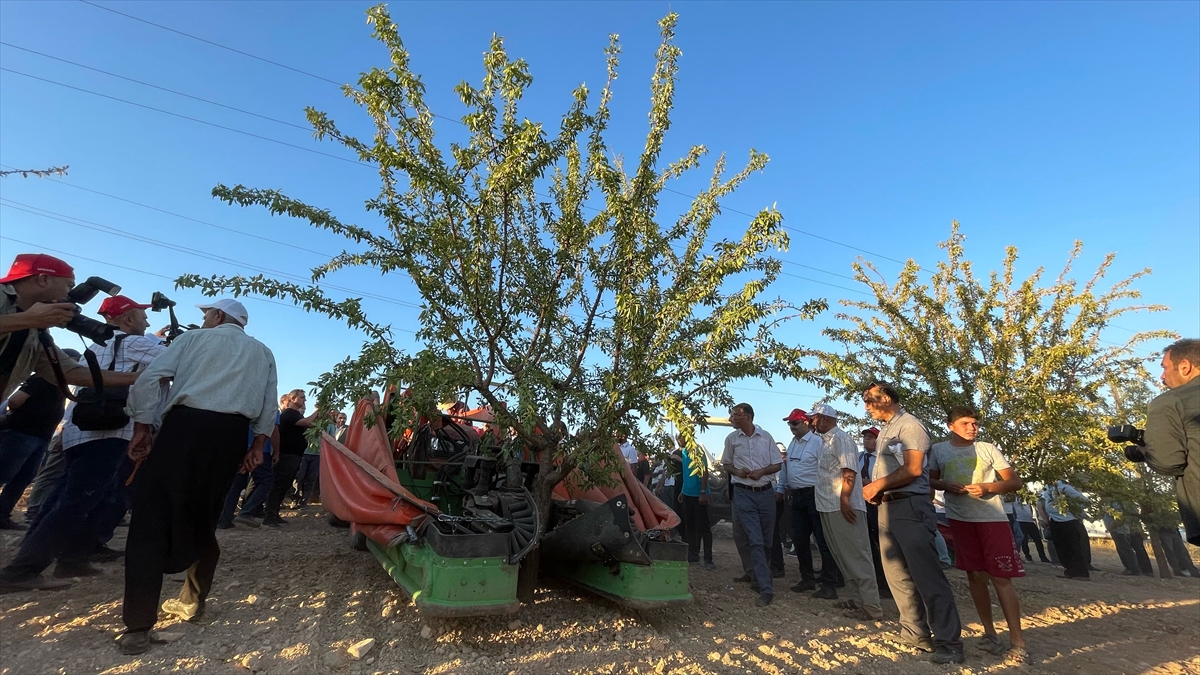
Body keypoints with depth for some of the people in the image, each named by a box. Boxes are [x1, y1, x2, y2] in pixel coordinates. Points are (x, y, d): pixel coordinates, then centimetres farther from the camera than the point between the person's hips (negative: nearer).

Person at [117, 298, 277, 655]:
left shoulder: (194, 338, 12)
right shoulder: (263, 353, 20)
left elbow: (150, 378, 0)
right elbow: (269, 407, 13)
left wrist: (142, 428, 4)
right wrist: (256, 447, 16)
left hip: (184, 423, -3)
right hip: (231, 433, 4)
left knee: (152, 515, 1)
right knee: (203, 517, 17)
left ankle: (139, 623, -2)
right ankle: (192, 601, 27)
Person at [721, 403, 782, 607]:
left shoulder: (766, 437, 0)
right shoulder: (731, 439, 1)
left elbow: (777, 465, 5)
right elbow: (726, 464, 12)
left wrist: (762, 471, -14)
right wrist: (737, 471, -9)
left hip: (766, 492, 2)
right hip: (743, 493, -1)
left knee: (766, 541, 12)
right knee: (755, 541, -8)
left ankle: (759, 580, 33)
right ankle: (766, 588, -5)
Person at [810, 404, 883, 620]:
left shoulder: (840, 438, -11)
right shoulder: (825, 441, 16)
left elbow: (849, 471, -20)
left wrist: (845, 501, -24)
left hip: (843, 507, -10)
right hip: (829, 507, 10)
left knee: (857, 556, -5)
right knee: (844, 556, 14)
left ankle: (871, 607, 0)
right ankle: (858, 599, 22)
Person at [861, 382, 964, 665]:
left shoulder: (909, 425, -10)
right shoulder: (885, 431, 18)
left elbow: (913, 469, -18)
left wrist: (878, 485, -11)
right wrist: (875, 488, 4)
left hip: (910, 506, -9)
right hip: (888, 507, 9)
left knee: (927, 574, -6)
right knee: (897, 574, 12)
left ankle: (948, 642, 2)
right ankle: (916, 632, 22)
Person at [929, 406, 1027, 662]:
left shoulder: (988, 449, 2)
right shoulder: (938, 450, 4)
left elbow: (1015, 482, 3)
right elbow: (930, 480, 11)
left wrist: (988, 487, -15)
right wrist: (946, 485, -10)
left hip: (993, 519, -1)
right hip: (960, 519, 2)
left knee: (1001, 578, -3)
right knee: (975, 576, 9)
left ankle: (1017, 641, 6)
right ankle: (990, 633, 22)